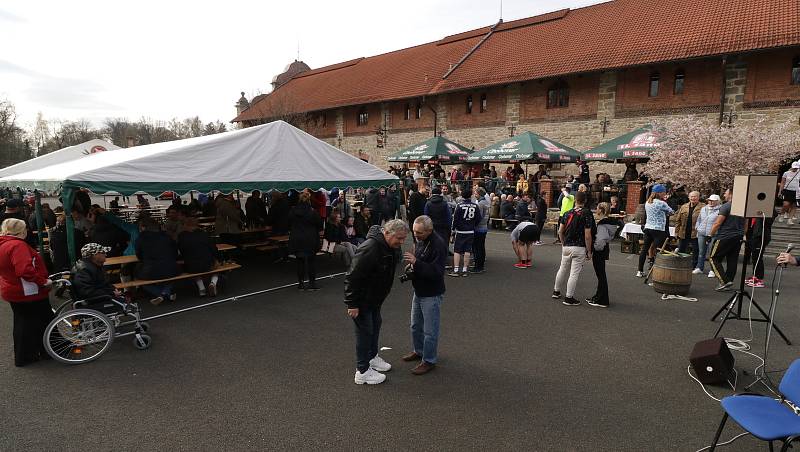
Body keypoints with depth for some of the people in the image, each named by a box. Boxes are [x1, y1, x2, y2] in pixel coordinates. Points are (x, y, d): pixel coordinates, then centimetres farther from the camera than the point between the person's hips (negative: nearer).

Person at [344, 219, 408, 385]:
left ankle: (372, 357, 41)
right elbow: (352, 277, -31)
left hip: (375, 297, 9)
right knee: (365, 331, -1)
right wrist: (352, 304, -27)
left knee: (375, 325, 21)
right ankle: (362, 371, 12)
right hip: (362, 299, -9)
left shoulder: (392, 247, -4)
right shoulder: (370, 249, -34)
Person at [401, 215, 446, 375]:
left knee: (430, 330, 4)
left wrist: (416, 263, -35)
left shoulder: (438, 245, -24)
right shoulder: (419, 240, 3)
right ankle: (418, 351, 43)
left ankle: (429, 361, 21)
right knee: (416, 326, 23)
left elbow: (436, 272, -29)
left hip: (432, 294, -9)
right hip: (418, 291, 9)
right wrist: (411, 267, 0)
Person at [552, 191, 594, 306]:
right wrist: (589, 251, -6)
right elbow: (587, 235, -14)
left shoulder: (568, 213, 5)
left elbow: (560, 231, 8)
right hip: (579, 248, -5)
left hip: (566, 246, 5)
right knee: (574, 274, 0)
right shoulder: (587, 214, -11)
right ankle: (569, 298, 4)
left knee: (562, 270, 20)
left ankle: (556, 291, 33)